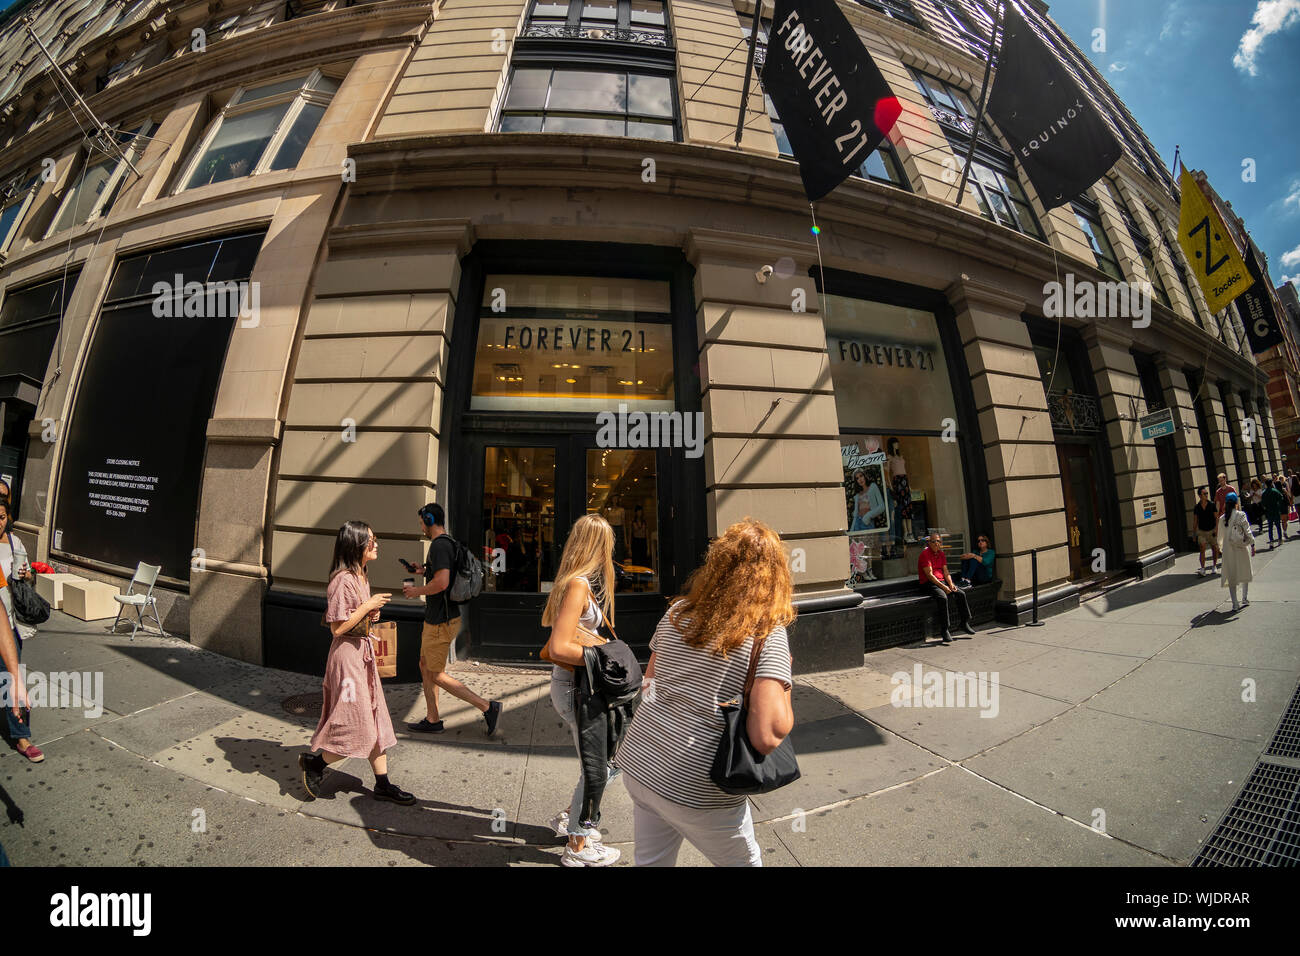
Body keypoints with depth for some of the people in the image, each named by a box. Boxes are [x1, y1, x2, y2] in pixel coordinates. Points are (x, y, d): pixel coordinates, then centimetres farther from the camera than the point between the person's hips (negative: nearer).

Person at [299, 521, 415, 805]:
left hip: (364, 651, 9)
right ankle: (313, 762, 27)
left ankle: (382, 784, 22)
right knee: (358, 728, 1)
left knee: (376, 720, 12)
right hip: (347, 654, -9)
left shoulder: (361, 576, 10)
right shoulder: (343, 580, -19)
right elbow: (337, 627, -20)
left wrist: (372, 614, 4)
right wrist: (369, 605, -18)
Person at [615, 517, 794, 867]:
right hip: (696, 789, -4)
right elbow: (767, 737, -21)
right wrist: (784, 676, -7)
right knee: (743, 861, 25)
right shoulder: (767, 633, -16)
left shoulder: (678, 612, -1)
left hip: (637, 763, 5)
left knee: (650, 860, 28)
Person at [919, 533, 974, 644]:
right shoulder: (925, 554, -12)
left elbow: (946, 572, 9)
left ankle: (965, 623, 7)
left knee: (961, 593, -9)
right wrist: (943, 587, -21)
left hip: (942, 581, 8)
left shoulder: (941, 554, 12)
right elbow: (929, 575, -17)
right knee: (943, 598, -31)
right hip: (929, 583, -8)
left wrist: (951, 584, -7)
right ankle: (945, 630, -25)